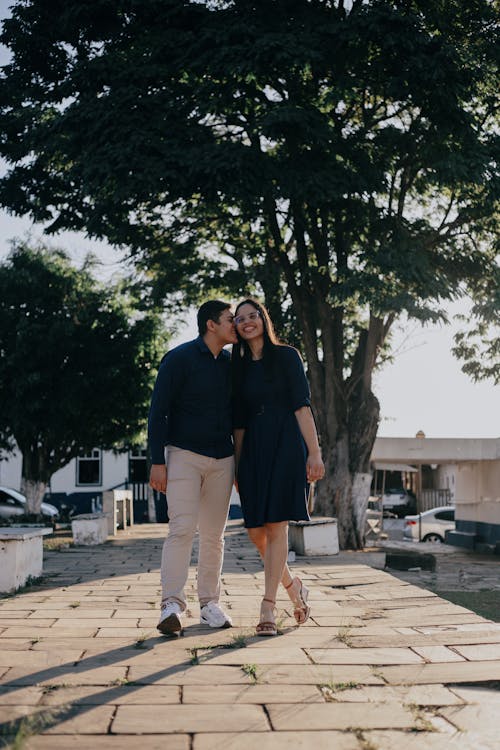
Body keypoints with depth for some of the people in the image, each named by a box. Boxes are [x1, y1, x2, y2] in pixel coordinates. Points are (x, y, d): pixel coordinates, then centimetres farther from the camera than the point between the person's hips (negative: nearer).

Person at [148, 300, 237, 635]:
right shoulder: (179, 359, -6)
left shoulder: (231, 363, 11)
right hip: (184, 455, -5)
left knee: (214, 535, 7)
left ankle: (210, 603, 15)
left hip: (222, 459, 5)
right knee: (182, 529, -15)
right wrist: (157, 462, -14)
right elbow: (158, 411, -8)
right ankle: (172, 605, -15)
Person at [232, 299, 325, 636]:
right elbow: (239, 422, 15)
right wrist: (238, 464, 11)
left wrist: (314, 452, -13)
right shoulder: (240, 367, 16)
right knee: (256, 530, 1)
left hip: (284, 446, -5)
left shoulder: (286, 356, 2)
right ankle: (295, 588, 24)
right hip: (253, 450, 5)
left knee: (276, 526, -10)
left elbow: (302, 406, -5)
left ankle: (268, 609, -7)